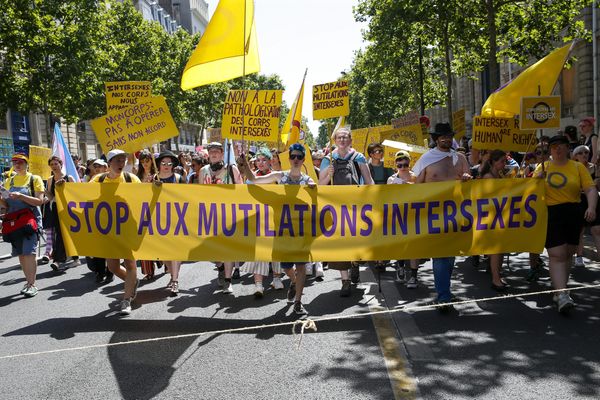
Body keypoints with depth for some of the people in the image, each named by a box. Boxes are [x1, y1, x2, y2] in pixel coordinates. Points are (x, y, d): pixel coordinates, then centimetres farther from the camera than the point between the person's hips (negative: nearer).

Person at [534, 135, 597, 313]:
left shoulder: (578, 167, 6)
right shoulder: (542, 167, 7)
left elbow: (591, 189, -2)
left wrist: (591, 207, -19)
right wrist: (538, 178, -11)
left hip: (574, 215, 2)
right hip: (551, 215, -2)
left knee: (568, 254, 11)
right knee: (557, 255, -11)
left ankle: (560, 290, 25)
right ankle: (562, 295, -16)